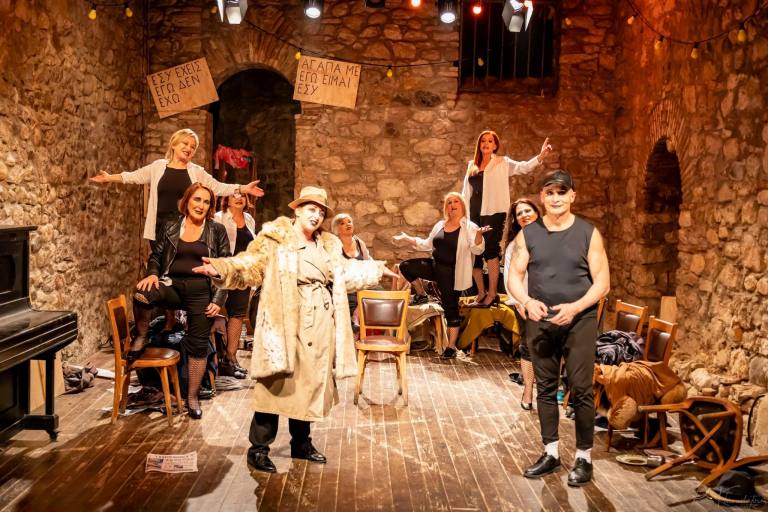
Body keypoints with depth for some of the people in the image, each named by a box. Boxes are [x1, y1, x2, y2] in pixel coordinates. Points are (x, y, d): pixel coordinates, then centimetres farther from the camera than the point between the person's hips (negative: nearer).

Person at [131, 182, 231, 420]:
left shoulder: (217, 231, 3)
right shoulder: (170, 228, 7)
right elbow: (156, 256, 13)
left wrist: (219, 299, -5)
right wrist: (153, 274, -11)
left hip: (202, 291, -1)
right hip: (173, 286, 1)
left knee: (198, 345, 4)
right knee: (142, 294, -31)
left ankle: (192, 397, 20)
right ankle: (141, 338, -4)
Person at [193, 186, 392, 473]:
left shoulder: (328, 245, 17)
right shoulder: (275, 238, -4)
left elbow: (346, 274, 29)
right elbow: (250, 266, -15)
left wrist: (377, 269, 32)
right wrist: (222, 269, -33)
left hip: (319, 324, 6)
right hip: (285, 323, -6)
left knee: (312, 382, 13)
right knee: (276, 383, -6)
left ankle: (301, 443, 27)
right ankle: (259, 447, 5)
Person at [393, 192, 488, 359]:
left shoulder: (469, 227, -8)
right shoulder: (440, 225, 11)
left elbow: (477, 249, -19)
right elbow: (427, 244, 20)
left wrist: (479, 234, -38)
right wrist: (406, 238, 16)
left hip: (452, 273, -6)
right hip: (435, 266, 6)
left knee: (451, 309, -2)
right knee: (405, 267, -7)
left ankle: (451, 347, 9)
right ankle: (421, 294, 14)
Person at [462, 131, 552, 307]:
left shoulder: (502, 163, 3)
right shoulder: (472, 166, 14)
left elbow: (523, 167, -11)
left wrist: (541, 156, -27)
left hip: (493, 213, -4)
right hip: (473, 214, 4)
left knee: (490, 250, -11)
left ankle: (492, 293, -3)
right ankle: (481, 292, 18)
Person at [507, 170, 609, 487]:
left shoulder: (588, 233, -2)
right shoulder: (528, 234, 3)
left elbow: (602, 281, -4)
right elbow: (514, 276, 3)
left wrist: (575, 307, -19)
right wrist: (527, 301, -17)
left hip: (579, 321, -2)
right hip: (540, 322, 3)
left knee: (581, 390, -2)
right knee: (545, 388, 10)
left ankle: (584, 458, 10)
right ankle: (550, 453, 22)